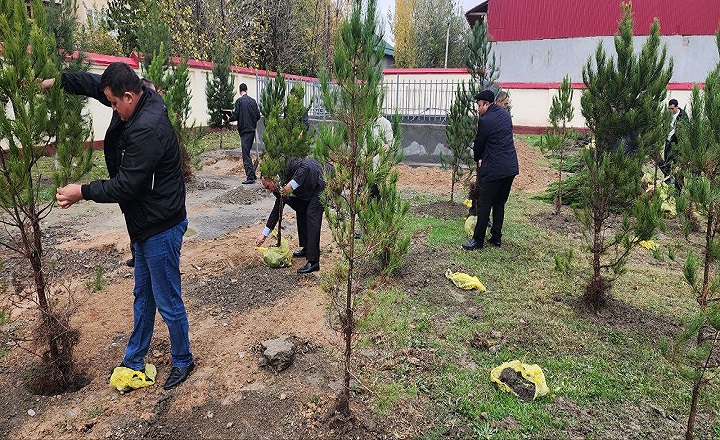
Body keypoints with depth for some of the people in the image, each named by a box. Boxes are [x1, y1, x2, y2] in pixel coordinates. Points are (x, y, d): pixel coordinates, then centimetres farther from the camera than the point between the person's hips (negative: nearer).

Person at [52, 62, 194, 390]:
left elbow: (127, 185, -23)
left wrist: (83, 192, -12)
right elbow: (95, 83, 18)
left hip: (162, 227, -11)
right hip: (146, 225, 11)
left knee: (168, 302, 5)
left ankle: (183, 361, 25)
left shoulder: (147, 129, -26)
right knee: (143, 295, 21)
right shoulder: (141, 102, 4)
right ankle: (134, 360, 36)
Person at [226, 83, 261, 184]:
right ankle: (252, 174, 20)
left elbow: (236, 116, -10)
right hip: (252, 130, 6)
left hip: (244, 130, -6)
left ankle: (250, 177, -9)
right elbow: (258, 116, 8)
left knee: (246, 154, -5)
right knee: (248, 152, 18)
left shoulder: (239, 101, -8)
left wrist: (229, 119, 11)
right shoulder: (253, 101, 7)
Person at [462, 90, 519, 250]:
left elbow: (479, 143, -1)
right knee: (499, 204, 16)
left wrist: (478, 158, 20)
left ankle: (478, 240, 7)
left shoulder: (485, 120, -12)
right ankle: (496, 237, 22)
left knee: (484, 205, 1)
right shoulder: (506, 115, 12)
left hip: (493, 169, -8)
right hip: (511, 167, 8)